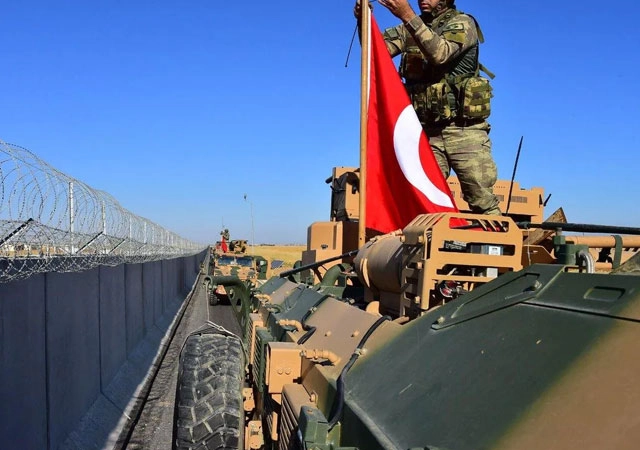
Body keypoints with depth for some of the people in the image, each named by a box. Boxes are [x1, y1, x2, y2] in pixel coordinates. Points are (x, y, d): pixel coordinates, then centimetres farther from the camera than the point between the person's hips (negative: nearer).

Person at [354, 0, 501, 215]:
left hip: (464, 130, -4)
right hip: (426, 132, 4)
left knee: (483, 203, -2)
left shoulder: (462, 23, 0)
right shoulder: (411, 27, 15)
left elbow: (440, 53, -20)